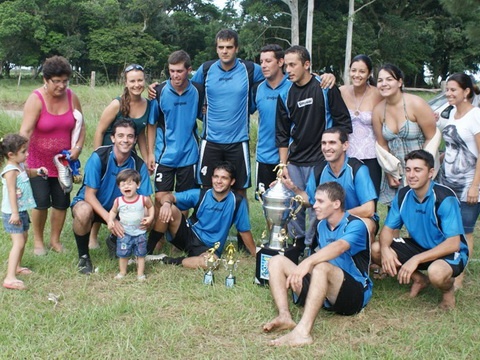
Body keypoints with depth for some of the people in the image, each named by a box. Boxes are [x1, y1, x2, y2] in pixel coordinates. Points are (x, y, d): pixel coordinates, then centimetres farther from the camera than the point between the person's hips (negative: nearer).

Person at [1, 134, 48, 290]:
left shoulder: (20, 166, 8)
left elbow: (27, 173, 31)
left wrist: (37, 171, 10)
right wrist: (14, 213, -29)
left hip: (22, 211, 10)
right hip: (13, 213, -10)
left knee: (23, 238, 22)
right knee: (18, 243, -15)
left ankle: (16, 267, 40)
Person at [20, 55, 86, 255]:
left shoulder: (71, 97, -3)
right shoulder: (36, 99, -17)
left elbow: (80, 126, 6)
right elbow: (25, 131, -25)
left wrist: (78, 147, -11)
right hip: (38, 161, -4)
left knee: (62, 202, 6)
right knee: (42, 202, -6)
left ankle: (55, 240, 25)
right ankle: (38, 241, 15)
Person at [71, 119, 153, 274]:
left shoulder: (138, 164, -13)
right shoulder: (99, 157, -24)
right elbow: (89, 195, -23)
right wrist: (110, 220, -35)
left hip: (117, 208, 4)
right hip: (89, 203, -4)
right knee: (83, 212, -38)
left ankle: (115, 241, 13)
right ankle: (83, 256, -10)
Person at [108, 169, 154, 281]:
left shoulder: (144, 199, -12)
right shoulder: (118, 201, -9)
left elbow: (151, 206, 8)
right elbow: (113, 211, 8)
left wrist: (150, 217, -6)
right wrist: (110, 221, -9)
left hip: (140, 232, 0)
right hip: (124, 233, 1)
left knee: (141, 254, 9)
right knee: (123, 254, 9)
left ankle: (140, 274, 22)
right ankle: (122, 272, 28)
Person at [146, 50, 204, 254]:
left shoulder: (198, 91, -2)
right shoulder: (160, 91, -6)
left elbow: (204, 117, 14)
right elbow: (152, 124, 1)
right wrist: (150, 152, -2)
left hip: (188, 154, 2)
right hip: (164, 154, -1)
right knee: (160, 198, -4)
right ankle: (153, 242, 6)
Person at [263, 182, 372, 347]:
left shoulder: (355, 225, -13)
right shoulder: (322, 225, 11)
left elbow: (339, 247, -33)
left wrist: (308, 262, -48)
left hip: (355, 293, -7)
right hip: (324, 291, 7)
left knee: (322, 267, -38)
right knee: (277, 261, -4)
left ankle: (302, 332, -49)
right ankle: (284, 316, -26)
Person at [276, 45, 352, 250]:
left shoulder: (325, 88, -5)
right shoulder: (286, 94, 5)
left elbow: (344, 124, -2)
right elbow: (282, 134, 10)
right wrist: (283, 165, 6)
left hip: (321, 161, -4)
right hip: (294, 162, 4)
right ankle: (298, 243, 23)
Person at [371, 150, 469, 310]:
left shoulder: (445, 198, -25)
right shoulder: (403, 195, -7)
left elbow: (453, 244, -29)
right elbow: (388, 228, -1)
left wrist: (416, 259, -36)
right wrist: (385, 248, -26)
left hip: (450, 253, -6)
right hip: (419, 246, 6)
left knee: (436, 272, -40)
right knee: (375, 250, -12)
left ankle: (448, 290, -1)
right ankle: (419, 279, 8)